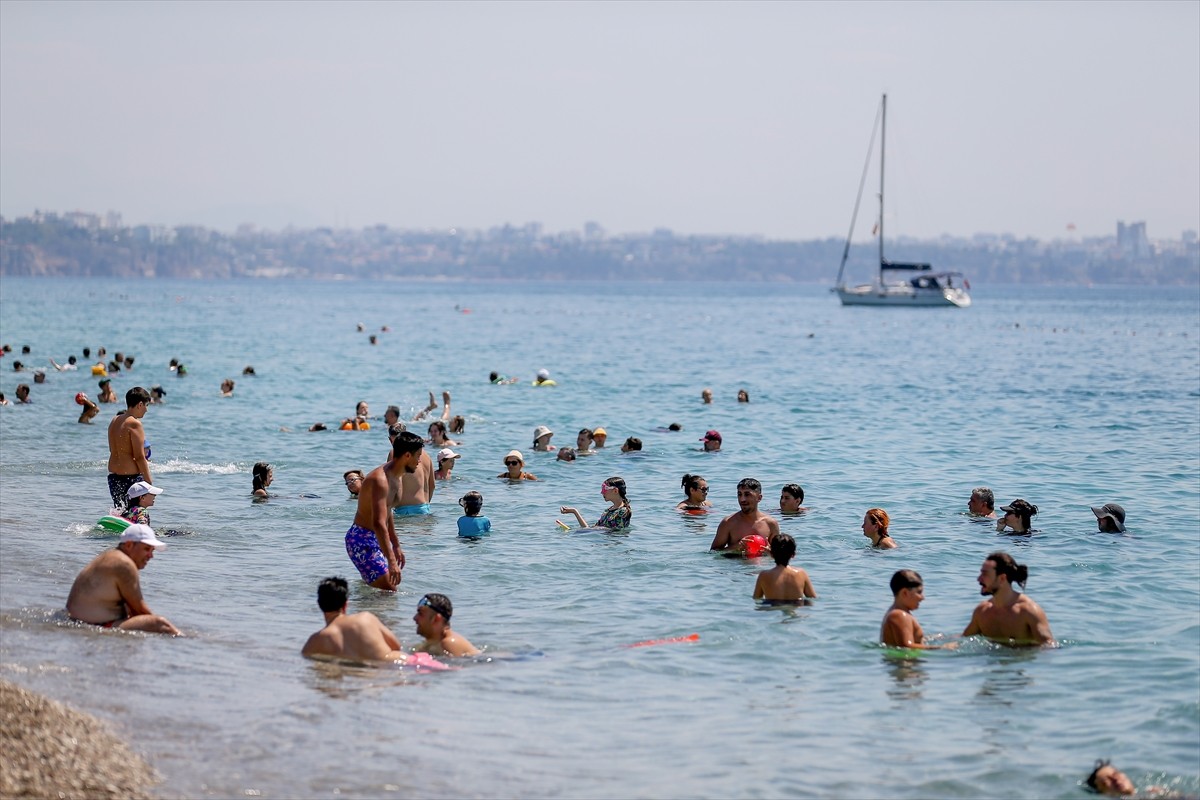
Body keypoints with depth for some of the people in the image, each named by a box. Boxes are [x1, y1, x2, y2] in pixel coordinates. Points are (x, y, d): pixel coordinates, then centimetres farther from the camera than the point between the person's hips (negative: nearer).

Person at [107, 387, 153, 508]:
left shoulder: (114, 421, 11)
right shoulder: (135, 424, -15)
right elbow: (139, 457, -16)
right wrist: (149, 480, -9)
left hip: (113, 476, 8)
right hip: (131, 477, -8)